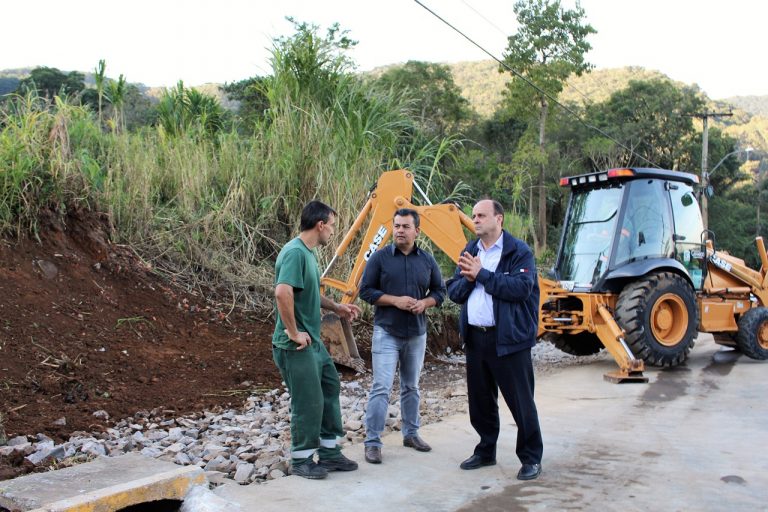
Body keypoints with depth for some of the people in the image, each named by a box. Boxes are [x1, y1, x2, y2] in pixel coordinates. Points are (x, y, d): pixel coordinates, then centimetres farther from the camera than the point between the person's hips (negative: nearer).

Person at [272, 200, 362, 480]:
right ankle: (302, 461, 17)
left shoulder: (308, 252, 12)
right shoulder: (295, 252, -20)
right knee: (308, 401, -1)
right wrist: (293, 332, -26)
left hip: (314, 341, 10)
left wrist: (336, 307, 19)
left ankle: (329, 453, 28)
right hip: (296, 345, -10)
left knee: (330, 388, 16)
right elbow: (282, 292, -34)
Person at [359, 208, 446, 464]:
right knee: (381, 388, -8)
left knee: (411, 387, 16)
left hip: (417, 333, 4)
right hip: (386, 332, -4)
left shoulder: (427, 260, 5)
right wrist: (395, 301, -18)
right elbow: (366, 291, -6)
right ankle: (372, 442, -1)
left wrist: (424, 303, -10)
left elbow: (439, 291, 11)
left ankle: (411, 433, 30)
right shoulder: (380, 257, -6)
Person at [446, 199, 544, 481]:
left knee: (520, 401, 1)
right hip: (475, 337, 7)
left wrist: (482, 274, -19)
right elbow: (454, 292, 11)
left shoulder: (519, 251, -7)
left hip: (508, 338, -6)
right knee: (480, 400, 16)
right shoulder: (469, 252, 13)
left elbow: (521, 287, -21)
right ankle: (485, 451, 31)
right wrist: (467, 278, -11)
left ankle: (531, 458, 15)